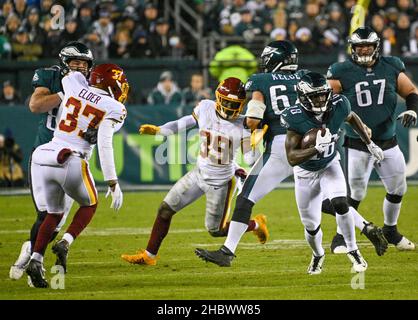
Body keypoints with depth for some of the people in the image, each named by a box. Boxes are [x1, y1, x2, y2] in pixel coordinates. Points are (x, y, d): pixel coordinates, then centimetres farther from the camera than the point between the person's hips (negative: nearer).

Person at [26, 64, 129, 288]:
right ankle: (65, 243, 0)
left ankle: (36, 260, 4)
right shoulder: (112, 108, -3)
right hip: (71, 163, -5)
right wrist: (113, 184, -10)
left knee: (54, 214, 23)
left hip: (43, 160, 5)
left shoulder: (74, 84, 10)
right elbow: (104, 145, -12)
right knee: (89, 205, 24)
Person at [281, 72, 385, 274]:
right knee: (311, 226, 6)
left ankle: (352, 250, -7)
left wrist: (370, 145, 10)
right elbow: (292, 158, -32)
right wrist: (317, 148, -45)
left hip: (330, 166, 1)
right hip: (305, 173, -1)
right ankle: (318, 255, 40)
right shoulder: (296, 119, -30)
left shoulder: (338, 107, -21)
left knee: (340, 204, -26)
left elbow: (353, 119, 5)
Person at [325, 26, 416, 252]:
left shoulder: (391, 67, 3)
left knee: (397, 189, 12)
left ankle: (390, 230, 35)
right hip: (358, 146, -4)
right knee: (355, 193, -6)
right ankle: (341, 236, 10)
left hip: (388, 143, 4)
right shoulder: (343, 73, -7)